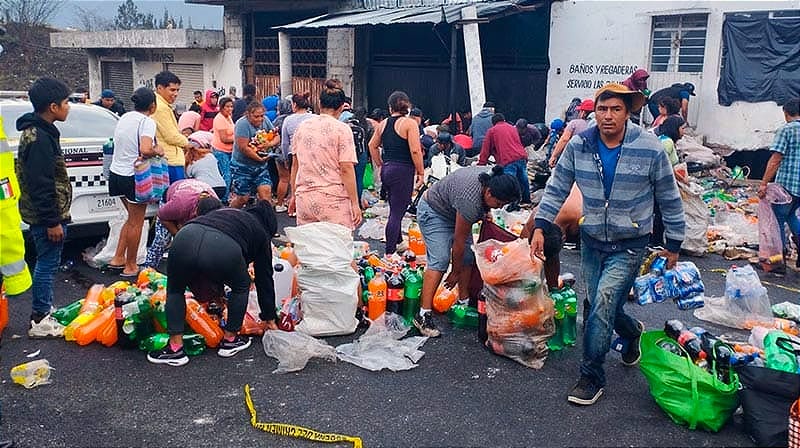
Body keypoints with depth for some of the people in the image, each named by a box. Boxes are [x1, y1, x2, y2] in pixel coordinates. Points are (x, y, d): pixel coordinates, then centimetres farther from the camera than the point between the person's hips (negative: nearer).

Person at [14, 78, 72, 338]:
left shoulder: (38, 131, 12)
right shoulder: (40, 138, -21)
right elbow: (41, 185, -23)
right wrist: (52, 221, -21)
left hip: (44, 214, 10)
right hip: (46, 215, -10)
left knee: (47, 263, 18)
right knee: (47, 264, -2)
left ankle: (44, 311, 30)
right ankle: (40, 321, 7)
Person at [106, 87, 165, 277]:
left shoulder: (125, 117, 9)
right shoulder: (147, 122, -16)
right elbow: (145, 150, -31)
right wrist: (157, 151, -10)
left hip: (117, 173, 8)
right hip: (133, 177, -8)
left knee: (133, 218, 22)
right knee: (136, 223, 5)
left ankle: (118, 258, 22)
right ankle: (130, 266, 14)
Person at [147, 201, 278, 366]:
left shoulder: (226, 212, 41)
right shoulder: (260, 232, 29)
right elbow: (264, 277, 33)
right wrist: (269, 318, 43)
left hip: (185, 237, 4)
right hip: (223, 249, -4)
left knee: (175, 290, 31)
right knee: (241, 287, 28)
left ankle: (175, 349, 26)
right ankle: (229, 341, 35)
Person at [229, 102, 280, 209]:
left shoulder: (265, 121, 1)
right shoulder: (242, 124, -19)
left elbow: (277, 137, 6)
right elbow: (243, 148, -24)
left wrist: (269, 144, -16)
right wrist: (260, 159, -17)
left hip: (261, 166, 5)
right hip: (242, 166, -5)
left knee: (266, 191, -10)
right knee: (242, 197, 2)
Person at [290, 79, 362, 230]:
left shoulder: (302, 126, 8)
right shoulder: (342, 129, -7)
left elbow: (295, 165, 13)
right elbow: (347, 169, -10)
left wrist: (294, 195, 23)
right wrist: (355, 203, -6)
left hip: (304, 197, 5)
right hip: (333, 199, -5)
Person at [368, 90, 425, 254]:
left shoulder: (383, 124, 9)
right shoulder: (409, 123, -10)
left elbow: (372, 145, 17)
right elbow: (415, 151, -16)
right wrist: (421, 173, -7)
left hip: (386, 170, 7)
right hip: (402, 170, -7)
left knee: (395, 208, 21)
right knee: (397, 212, -2)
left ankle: (398, 241, 36)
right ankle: (390, 252, 2)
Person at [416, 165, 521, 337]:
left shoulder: (492, 178, -17)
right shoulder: (471, 201, -37)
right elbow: (459, 241, -25)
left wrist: (485, 211, 5)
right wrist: (455, 272, -15)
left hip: (454, 211, 9)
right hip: (433, 211, -9)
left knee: (468, 256, 0)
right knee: (440, 260, -20)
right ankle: (423, 315, -20)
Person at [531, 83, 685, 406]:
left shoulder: (649, 149, -13)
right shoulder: (579, 145, -6)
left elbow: (669, 200, -2)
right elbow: (557, 189, 2)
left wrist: (674, 244, 4)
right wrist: (540, 227, -8)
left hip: (630, 244, -4)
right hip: (591, 240, 4)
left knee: (604, 300, -20)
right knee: (602, 308, 12)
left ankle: (591, 378, -4)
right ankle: (632, 332, 48)